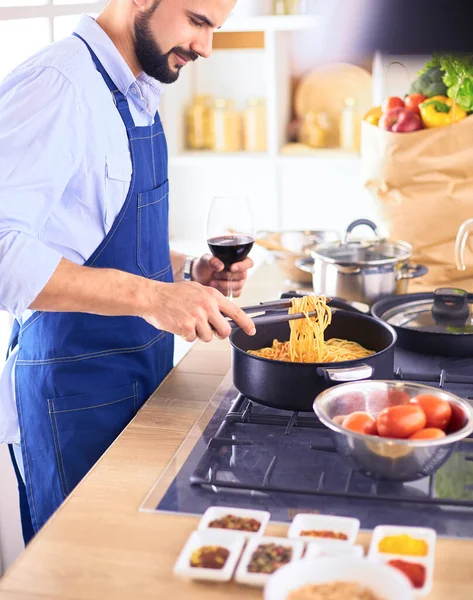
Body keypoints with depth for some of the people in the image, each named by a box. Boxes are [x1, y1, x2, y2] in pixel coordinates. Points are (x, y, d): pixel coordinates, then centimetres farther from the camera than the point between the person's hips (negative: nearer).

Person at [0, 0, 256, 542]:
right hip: (75, 392, -9)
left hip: (141, 377, 9)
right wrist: (149, 295, -32)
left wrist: (186, 271, 6)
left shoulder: (137, 97, 11)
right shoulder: (58, 84, -18)